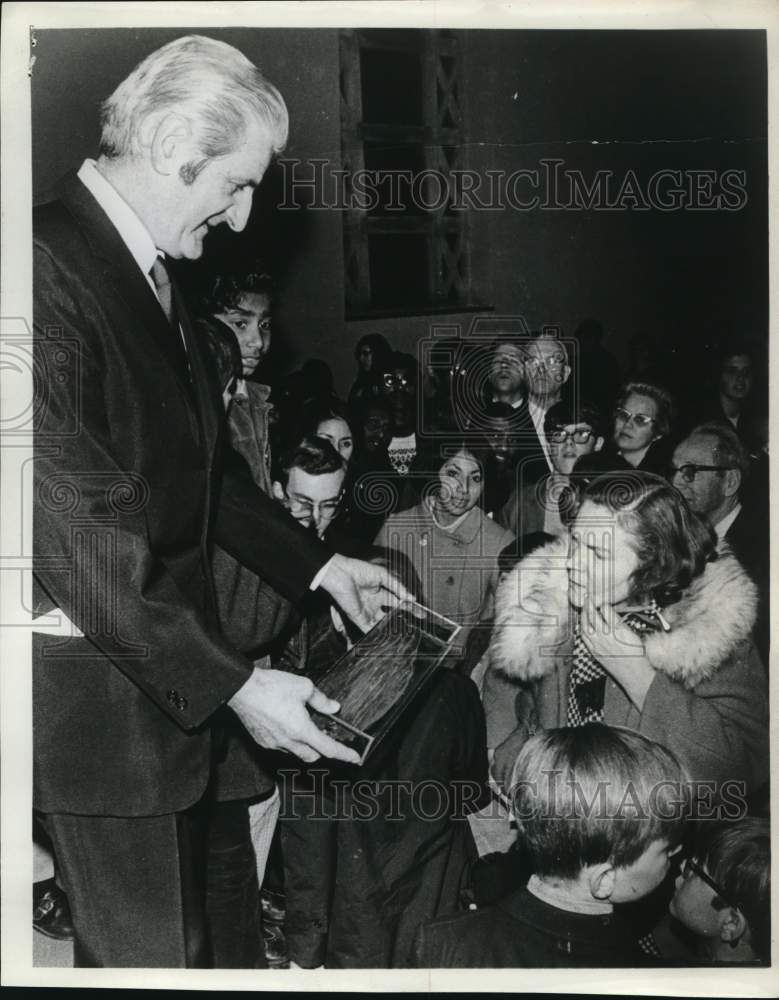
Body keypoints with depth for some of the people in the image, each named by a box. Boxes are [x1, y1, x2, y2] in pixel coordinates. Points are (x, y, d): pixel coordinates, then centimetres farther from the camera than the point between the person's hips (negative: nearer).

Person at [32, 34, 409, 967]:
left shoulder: (146, 273, 8)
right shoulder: (47, 274, -23)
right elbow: (75, 534, -25)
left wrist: (315, 564, 13)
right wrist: (233, 684, -22)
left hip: (162, 677, 9)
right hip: (96, 702, -9)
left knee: (179, 933, 23)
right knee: (146, 952, 8)